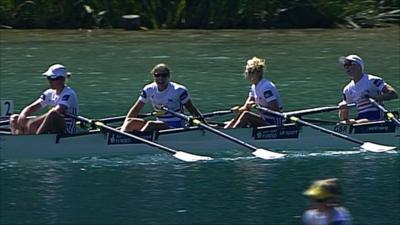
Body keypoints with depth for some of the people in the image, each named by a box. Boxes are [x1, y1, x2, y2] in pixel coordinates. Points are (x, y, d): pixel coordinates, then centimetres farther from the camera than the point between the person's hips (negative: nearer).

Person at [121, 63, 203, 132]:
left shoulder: (178, 90, -9)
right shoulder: (149, 90, 3)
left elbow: (192, 109, -3)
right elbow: (136, 109, 3)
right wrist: (125, 124, -10)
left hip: (176, 126, -5)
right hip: (160, 124, 5)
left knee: (150, 124, -33)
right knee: (132, 122, -17)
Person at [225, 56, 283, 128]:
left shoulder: (266, 87, -18)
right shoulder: (254, 87, 11)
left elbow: (275, 109, -23)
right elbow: (246, 107, 9)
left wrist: (256, 106, -23)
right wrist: (239, 110, -13)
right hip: (264, 120, 9)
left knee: (246, 115, -24)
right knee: (239, 114, -1)